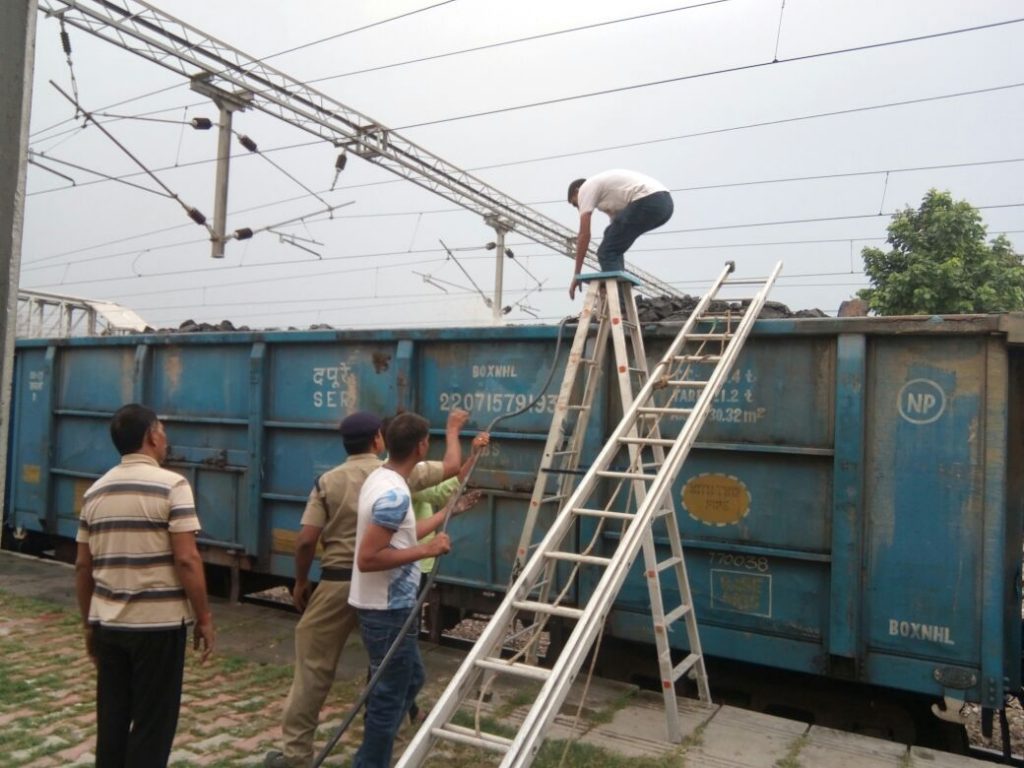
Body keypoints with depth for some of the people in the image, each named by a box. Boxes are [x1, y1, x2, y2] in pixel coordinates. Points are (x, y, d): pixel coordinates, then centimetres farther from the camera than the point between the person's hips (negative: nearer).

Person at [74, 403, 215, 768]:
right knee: (153, 724, 5)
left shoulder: (95, 491, 7)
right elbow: (186, 560, -18)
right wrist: (204, 618, -9)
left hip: (108, 623, 6)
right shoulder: (171, 485, -12)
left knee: (111, 720, 16)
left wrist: (89, 623, 20)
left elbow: (82, 566, 10)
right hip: (159, 623, -6)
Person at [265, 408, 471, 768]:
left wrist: (300, 582, 9)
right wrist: (452, 430, 26)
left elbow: (306, 540, -6)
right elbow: (451, 466, 10)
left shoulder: (328, 481, -2)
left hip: (338, 582, -1)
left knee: (313, 667, 9)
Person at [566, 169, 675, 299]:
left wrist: (576, 274, 9)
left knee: (607, 252, -2)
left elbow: (584, 235, 5)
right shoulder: (609, 193, 36)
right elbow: (616, 235, 36)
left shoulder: (585, 189, 11)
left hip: (648, 201, -10)